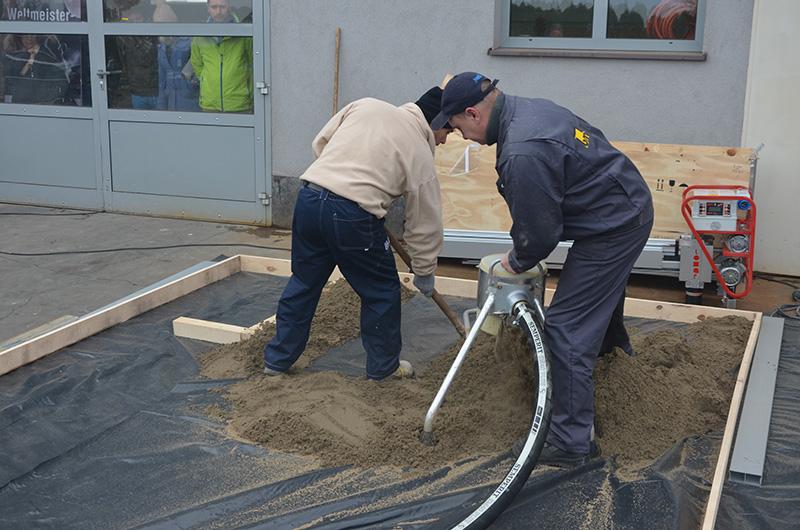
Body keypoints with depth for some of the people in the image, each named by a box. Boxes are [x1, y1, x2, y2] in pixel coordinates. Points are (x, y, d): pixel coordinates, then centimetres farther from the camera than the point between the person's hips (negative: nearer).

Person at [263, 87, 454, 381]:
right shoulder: (420, 154, 5)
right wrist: (424, 273, 22)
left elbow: (321, 142, 18)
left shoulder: (366, 105, 15)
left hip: (308, 198, 6)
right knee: (382, 292, 15)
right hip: (352, 216, -5)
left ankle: (277, 358, 32)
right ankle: (383, 366, 28)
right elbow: (425, 224, 10)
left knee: (303, 281, 22)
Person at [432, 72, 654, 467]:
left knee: (567, 328, -8)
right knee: (603, 277, 38)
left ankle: (571, 442, -2)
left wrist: (517, 262, -2)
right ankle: (611, 339, 69)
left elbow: (539, 233, -24)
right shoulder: (529, 108, 1)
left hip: (613, 226, -10)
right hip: (630, 203, 11)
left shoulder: (522, 154, -32)